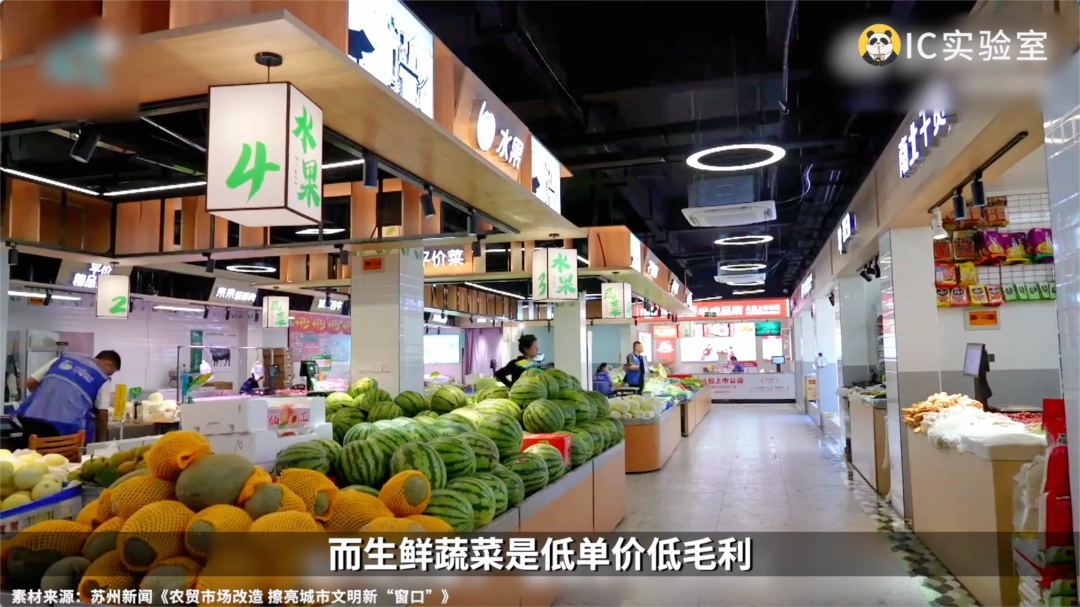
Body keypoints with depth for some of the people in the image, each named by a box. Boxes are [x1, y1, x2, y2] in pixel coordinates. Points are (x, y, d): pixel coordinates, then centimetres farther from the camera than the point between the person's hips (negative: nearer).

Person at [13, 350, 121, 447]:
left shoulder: (63, 358, 22)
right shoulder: (102, 379, 9)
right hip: (65, 427, -5)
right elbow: (103, 413, 0)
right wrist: (102, 441, 14)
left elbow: (30, 382, 19)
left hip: (31, 418, 5)